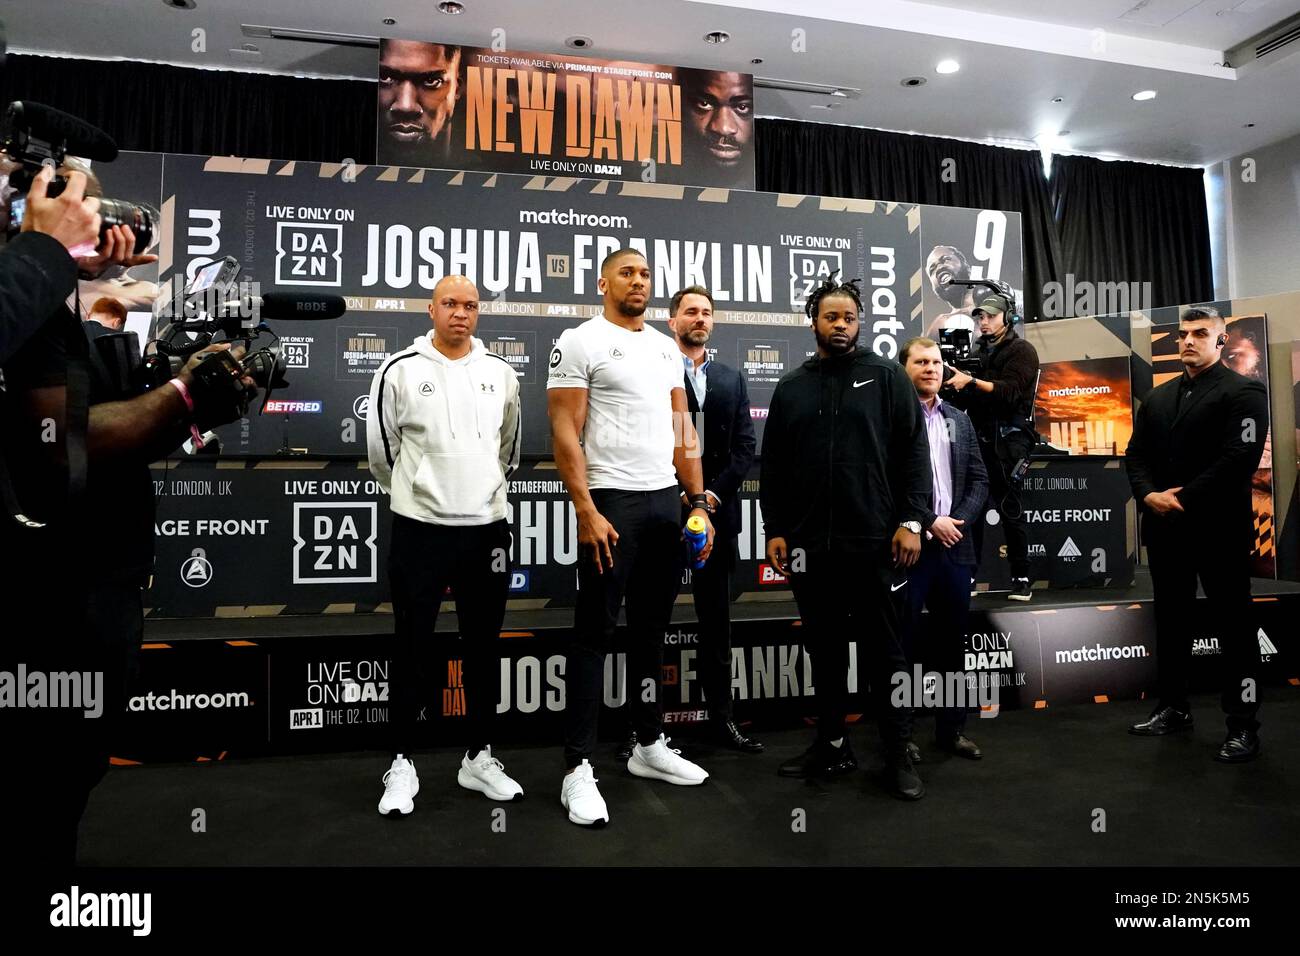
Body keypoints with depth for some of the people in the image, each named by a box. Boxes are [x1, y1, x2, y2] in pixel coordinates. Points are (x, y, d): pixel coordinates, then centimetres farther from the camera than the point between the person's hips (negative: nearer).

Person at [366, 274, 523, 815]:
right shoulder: (400, 370, -3)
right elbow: (381, 449, 6)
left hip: (487, 527, 3)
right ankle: (403, 764, 19)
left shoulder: (501, 373, 7)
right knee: (411, 648, 6)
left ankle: (479, 758, 25)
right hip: (420, 528, -3)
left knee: (483, 647, 11)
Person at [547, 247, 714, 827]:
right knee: (595, 632, -2)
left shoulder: (667, 348, 15)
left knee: (652, 628, 14)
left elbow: (683, 431, 16)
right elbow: (565, 433, -11)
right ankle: (578, 768, 8)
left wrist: (699, 503, 9)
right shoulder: (580, 343, -4)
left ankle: (649, 746, 28)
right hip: (611, 500, -6)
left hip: (667, 501, 7)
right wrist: (586, 511, -18)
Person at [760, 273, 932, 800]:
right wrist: (775, 530, 4)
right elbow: (772, 465, 11)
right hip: (809, 543, 3)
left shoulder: (887, 377, 4)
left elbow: (913, 451, -1)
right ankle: (832, 744, 25)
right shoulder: (791, 387, 12)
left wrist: (911, 521, -9)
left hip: (873, 540, -3)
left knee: (883, 650, 5)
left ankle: (898, 755, 16)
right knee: (824, 648, 12)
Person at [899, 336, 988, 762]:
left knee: (952, 642, 13)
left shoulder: (959, 420, 14)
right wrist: (929, 522, -13)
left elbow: (979, 480, 12)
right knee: (903, 643, 3)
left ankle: (952, 729, 26)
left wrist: (958, 521, -4)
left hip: (955, 546, 6)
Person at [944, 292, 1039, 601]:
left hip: (1008, 439, -5)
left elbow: (1009, 391, -15)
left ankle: (1021, 580, 2)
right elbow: (964, 399, 15)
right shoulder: (978, 352, 18)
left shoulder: (1021, 350, 2)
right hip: (979, 437, 5)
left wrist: (971, 382, -24)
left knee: (1010, 509, -5)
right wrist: (955, 385, -4)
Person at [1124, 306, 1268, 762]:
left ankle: (1243, 725, 11)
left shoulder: (1243, 392, -4)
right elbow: (1136, 454, 10)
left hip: (1219, 530, -6)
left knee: (1233, 625, 2)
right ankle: (1173, 708, 26)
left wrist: (1183, 500, -17)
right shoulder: (1158, 397, 15)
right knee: (1171, 621, 13)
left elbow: (1239, 459, -16)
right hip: (1165, 529, 6)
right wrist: (1149, 495, -8)